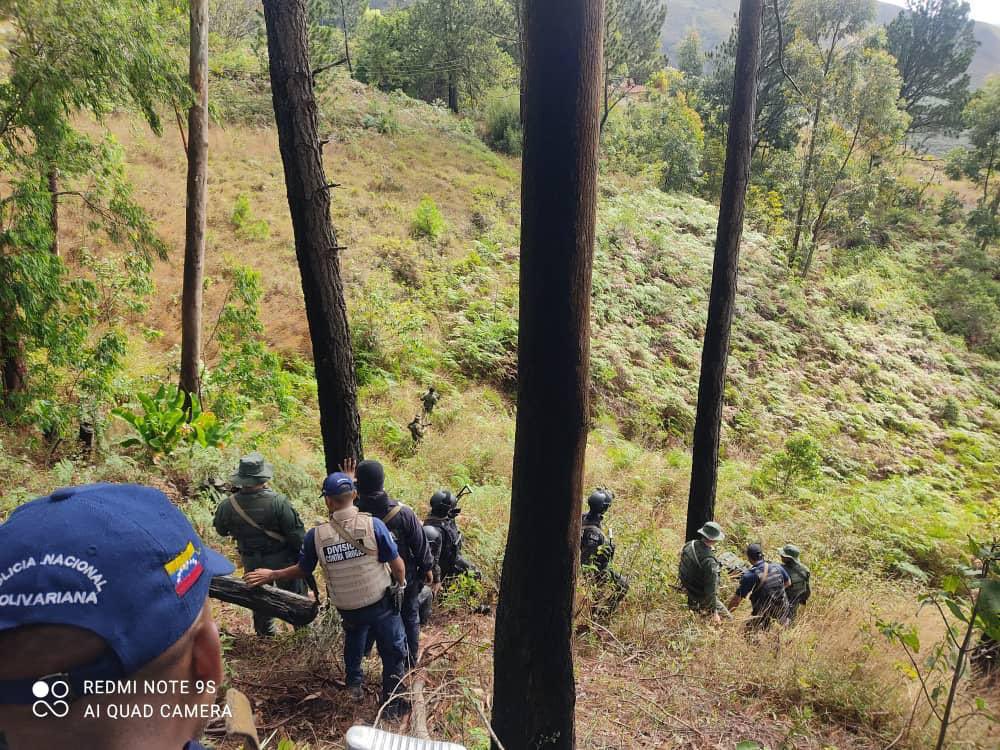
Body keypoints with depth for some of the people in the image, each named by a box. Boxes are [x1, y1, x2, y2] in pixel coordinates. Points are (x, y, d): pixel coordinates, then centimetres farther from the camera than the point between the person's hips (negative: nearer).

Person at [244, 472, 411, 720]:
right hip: (382, 604, -3)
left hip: (347, 608, 3)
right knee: (393, 651, 16)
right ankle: (392, 704, 26)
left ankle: (354, 683, 45)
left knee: (353, 640, 35)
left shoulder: (316, 535, -15)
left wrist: (271, 575, 17)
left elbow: (302, 570, 0)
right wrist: (401, 584, 8)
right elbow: (397, 564, -13)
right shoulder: (373, 524, -21)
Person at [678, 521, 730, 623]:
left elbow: (681, 566, 6)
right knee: (726, 618, 9)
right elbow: (711, 589, -28)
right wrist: (714, 612, -20)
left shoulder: (689, 545, -11)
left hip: (687, 590, 6)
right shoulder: (709, 562, -33)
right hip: (701, 598, -6)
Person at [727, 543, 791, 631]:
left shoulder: (749, 576, -21)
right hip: (781, 610, 5)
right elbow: (788, 583, 12)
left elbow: (736, 599, -17)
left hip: (762, 614, -5)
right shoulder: (777, 567, -7)